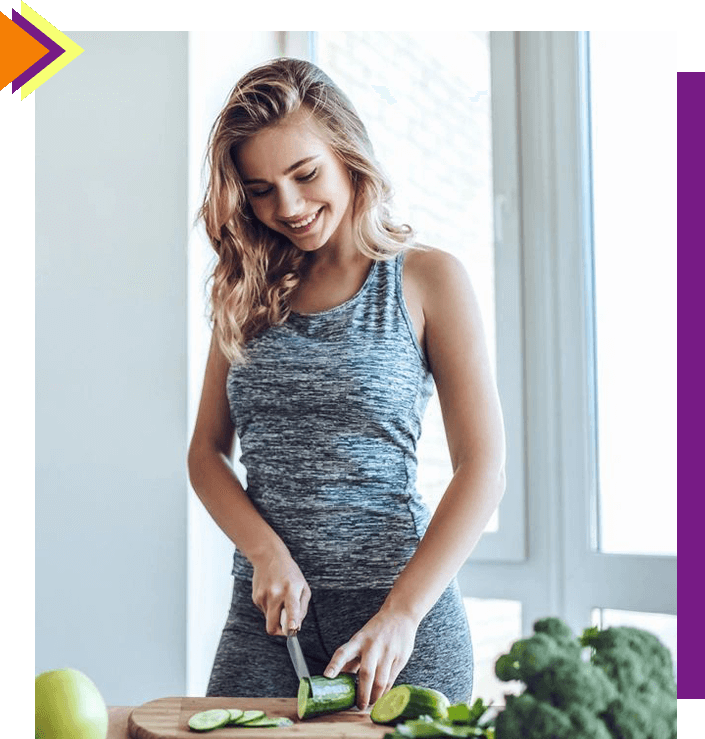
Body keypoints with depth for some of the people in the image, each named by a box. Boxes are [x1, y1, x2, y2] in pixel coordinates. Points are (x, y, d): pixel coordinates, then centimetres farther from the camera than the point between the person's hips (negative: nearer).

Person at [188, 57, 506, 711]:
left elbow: (483, 470, -7)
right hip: (264, 608, 3)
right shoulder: (250, 292, 10)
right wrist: (266, 552, -9)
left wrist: (402, 614, -17)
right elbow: (207, 450, 10)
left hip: (403, 597, -3)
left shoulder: (427, 279, -2)